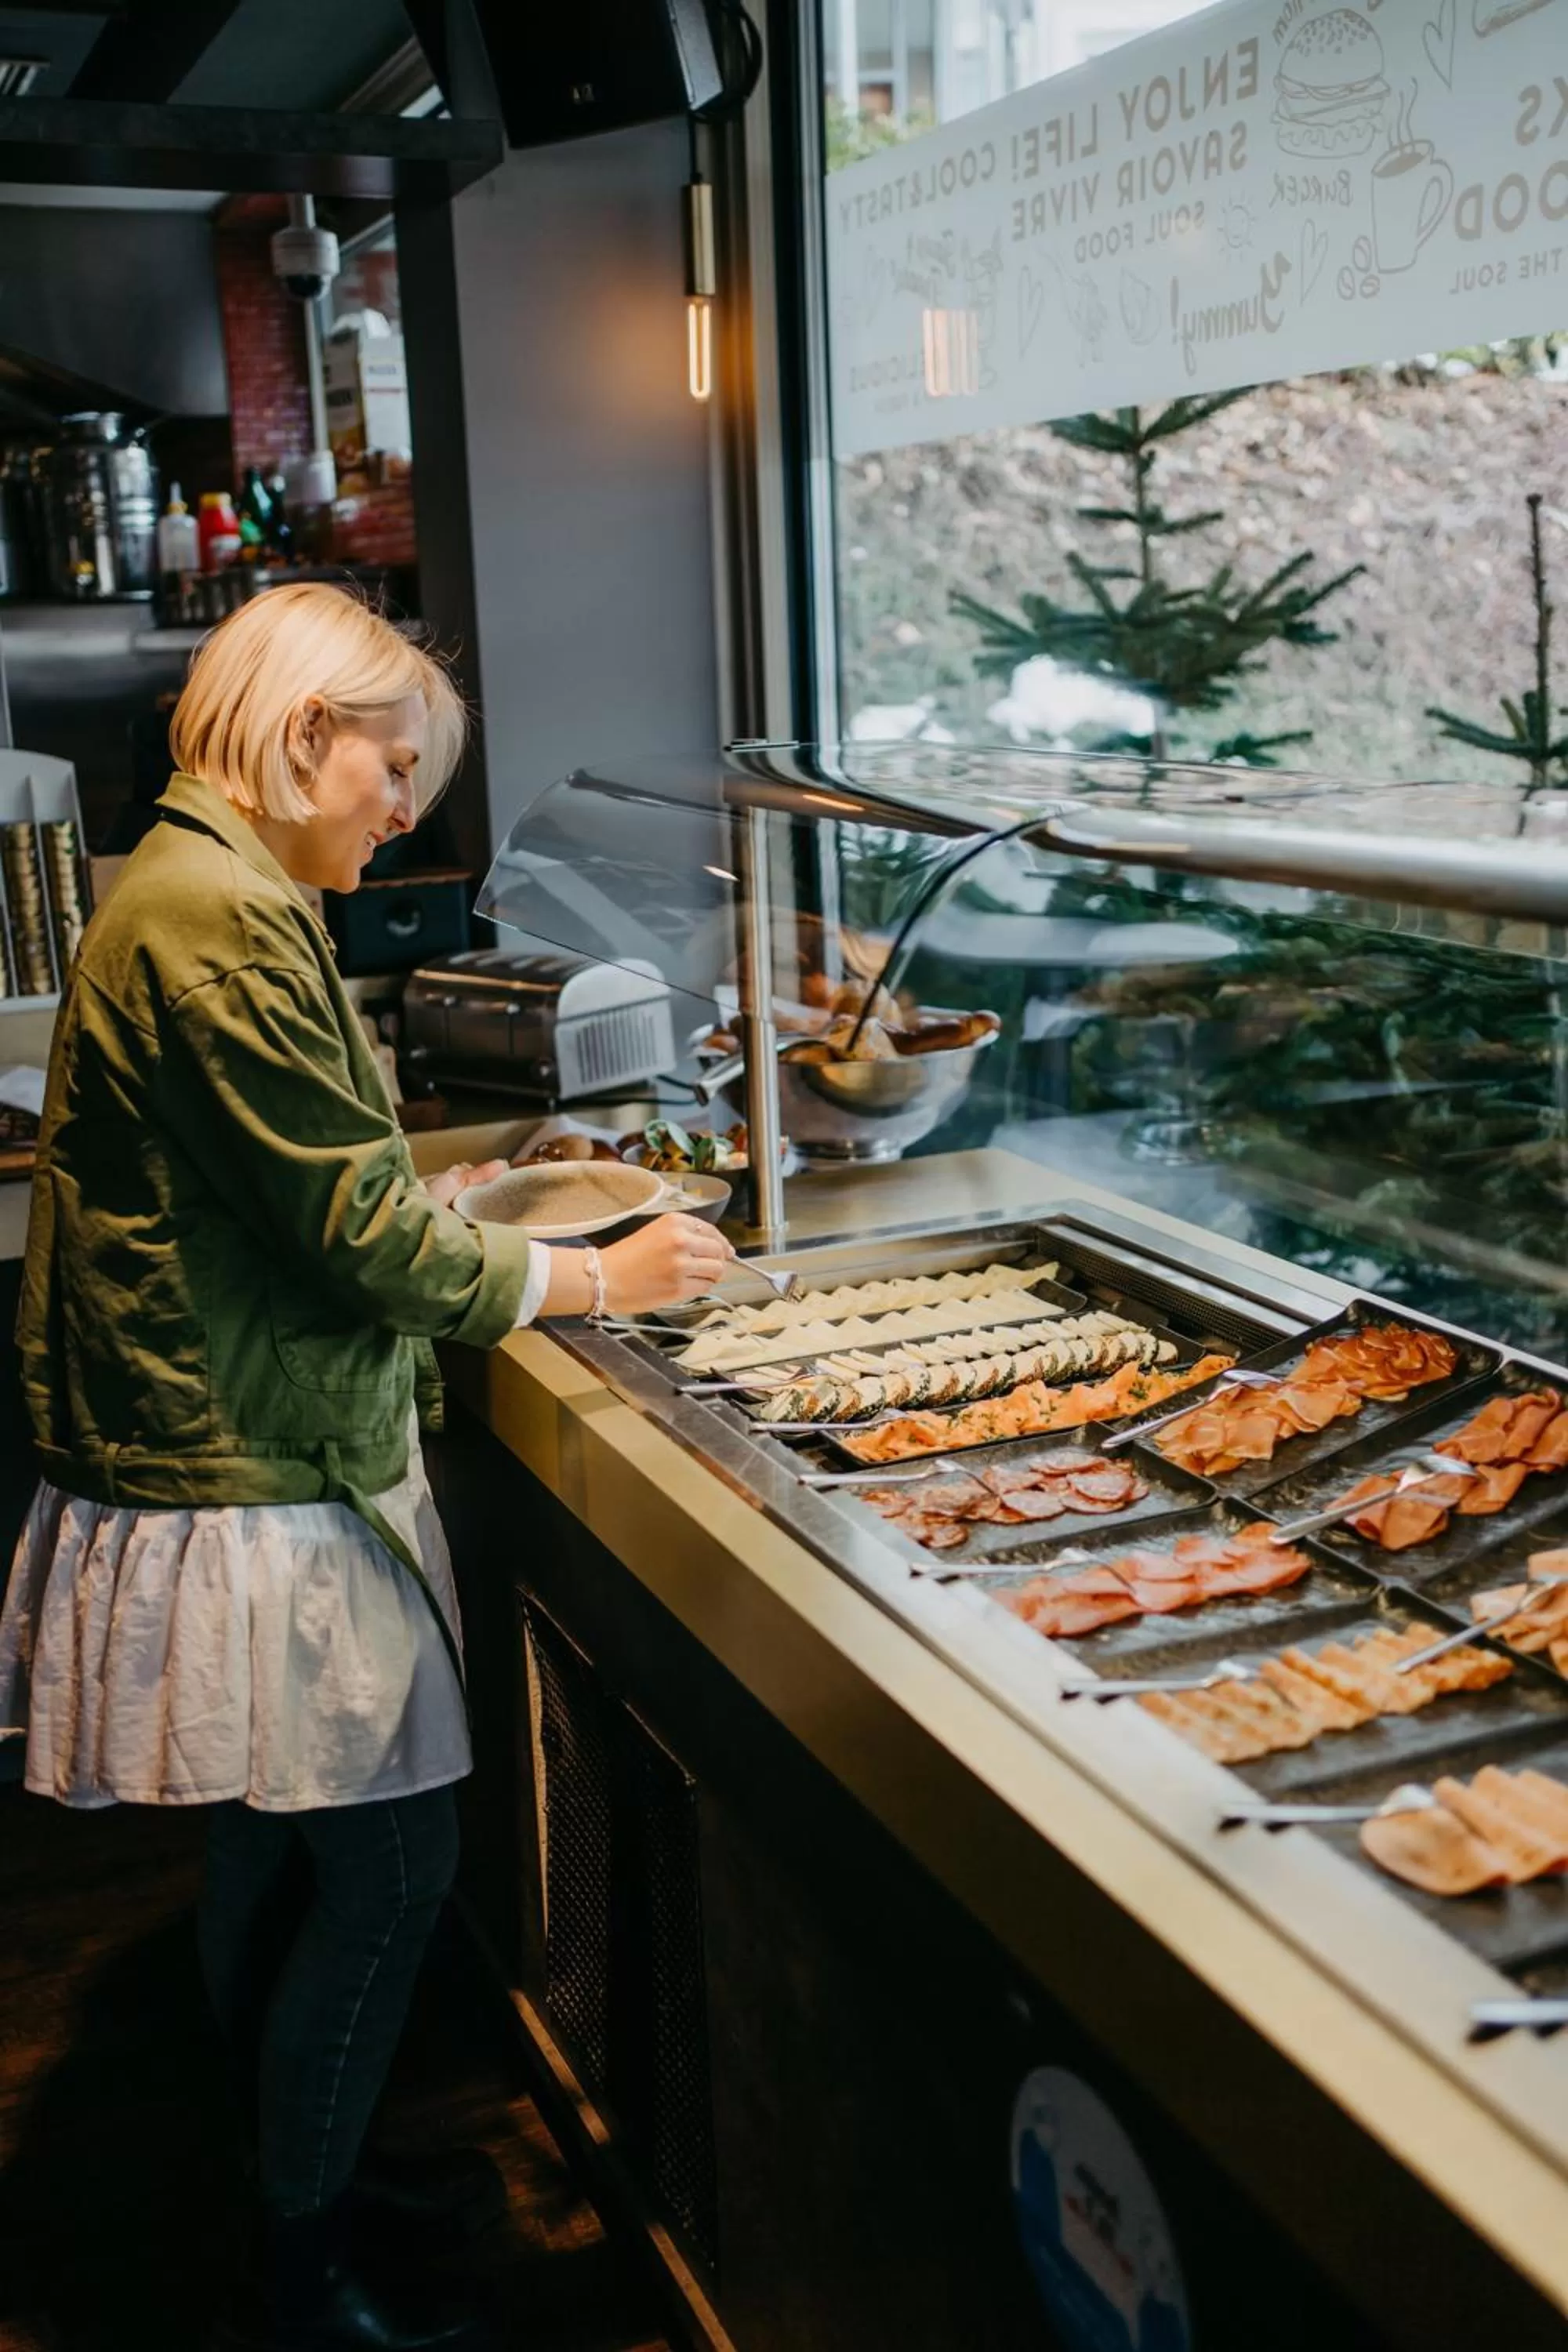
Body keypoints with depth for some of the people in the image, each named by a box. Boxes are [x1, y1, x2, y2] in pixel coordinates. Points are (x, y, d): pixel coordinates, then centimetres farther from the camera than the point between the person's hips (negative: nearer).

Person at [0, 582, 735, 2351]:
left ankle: (295, 2170, 38)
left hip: (230, 1460, 11)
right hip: (258, 1502, -10)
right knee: (389, 1863, 2)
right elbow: (359, 1232, -21)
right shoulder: (222, 919, -22)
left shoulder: (188, 892, 13)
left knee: (270, 1854, 21)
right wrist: (599, 1277, -10)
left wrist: (428, 1200, 11)